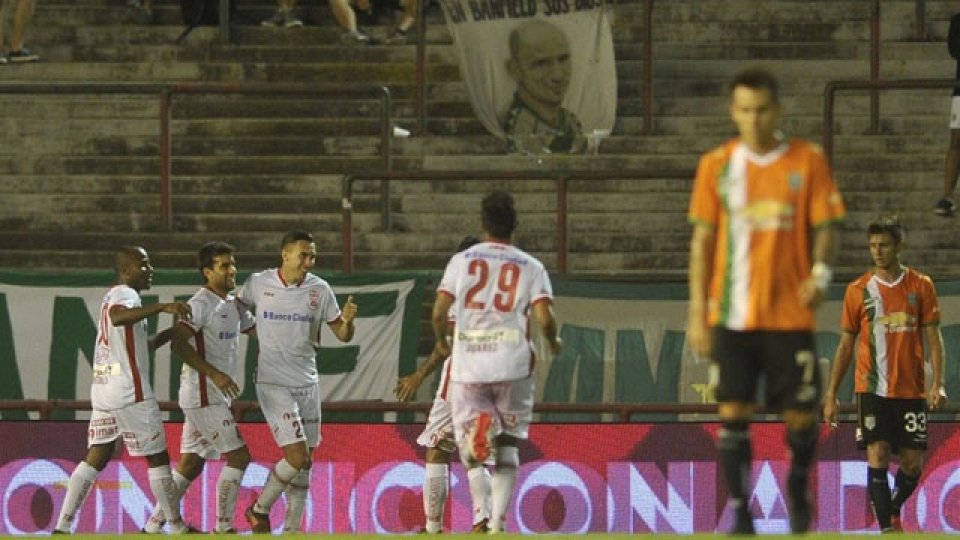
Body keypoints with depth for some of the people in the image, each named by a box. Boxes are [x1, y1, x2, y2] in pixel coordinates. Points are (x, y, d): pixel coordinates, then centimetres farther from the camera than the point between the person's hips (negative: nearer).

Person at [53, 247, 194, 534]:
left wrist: (171, 332, 23)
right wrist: (161, 307, -39)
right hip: (130, 392, -9)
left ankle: (62, 527, 0)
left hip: (102, 391, 9)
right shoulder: (125, 294, -10)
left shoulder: (112, 297, 21)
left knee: (96, 457, 7)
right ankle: (177, 527, 8)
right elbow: (118, 317, -36)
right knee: (157, 458, 1)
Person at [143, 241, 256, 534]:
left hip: (215, 396, 9)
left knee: (190, 466, 10)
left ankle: (154, 525, 13)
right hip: (203, 395, -9)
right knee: (239, 456, -9)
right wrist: (214, 374, -27)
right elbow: (178, 342, -23)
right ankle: (223, 526, -3)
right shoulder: (201, 304, -13)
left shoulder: (232, 304, 16)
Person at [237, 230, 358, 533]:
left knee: (305, 463, 5)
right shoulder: (258, 284, -6)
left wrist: (347, 321, -17)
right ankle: (259, 510, 7)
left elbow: (342, 335, 5)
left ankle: (292, 529, 14)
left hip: (308, 383, 4)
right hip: (273, 384, -4)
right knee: (297, 456, -14)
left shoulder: (319, 290, 0)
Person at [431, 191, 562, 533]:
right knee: (508, 447, 13)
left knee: (469, 447, 5)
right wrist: (553, 342, 15)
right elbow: (544, 318, -7)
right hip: (513, 364, 0)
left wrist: (441, 342, 20)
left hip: (468, 365, 0)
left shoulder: (462, 260, 6)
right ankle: (498, 522, 3)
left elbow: (439, 311, 0)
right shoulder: (530, 266, 4)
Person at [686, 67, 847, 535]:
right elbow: (702, 240, 6)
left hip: (790, 314, 0)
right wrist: (697, 314, 2)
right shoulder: (716, 165, 3)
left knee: (801, 415, 3)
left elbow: (823, 228, 3)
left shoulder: (808, 161, 0)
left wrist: (820, 272, -18)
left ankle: (797, 488, 30)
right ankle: (740, 509, 2)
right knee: (733, 412, -6)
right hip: (733, 315, 1)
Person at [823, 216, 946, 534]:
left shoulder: (921, 286, 5)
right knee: (877, 457, -13)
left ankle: (893, 509, 30)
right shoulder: (859, 290, 5)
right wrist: (831, 395, 6)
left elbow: (933, 338, 4)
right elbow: (846, 345, 9)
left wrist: (937, 383, -9)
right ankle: (887, 529, -11)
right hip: (872, 389, -1)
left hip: (911, 391, 1)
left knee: (912, 464, 3)